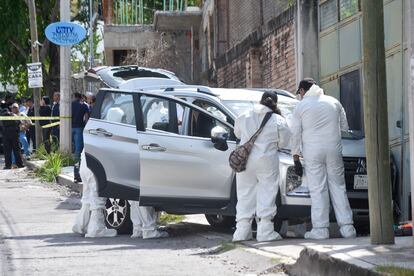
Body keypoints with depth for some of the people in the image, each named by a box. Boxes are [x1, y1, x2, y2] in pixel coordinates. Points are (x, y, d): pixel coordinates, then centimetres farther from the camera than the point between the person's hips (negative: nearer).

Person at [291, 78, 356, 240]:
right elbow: (344, 127, 17)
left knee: (318, 190, -2)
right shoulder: (333, 102, 12)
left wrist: (296, 158, 6)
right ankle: (347, 227, 2)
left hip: (312, 152, -3)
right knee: (338, 187, 6)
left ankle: (320, 229, -5)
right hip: (334, 149, 3)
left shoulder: (301, 106, 3)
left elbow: (296, 134, 1)